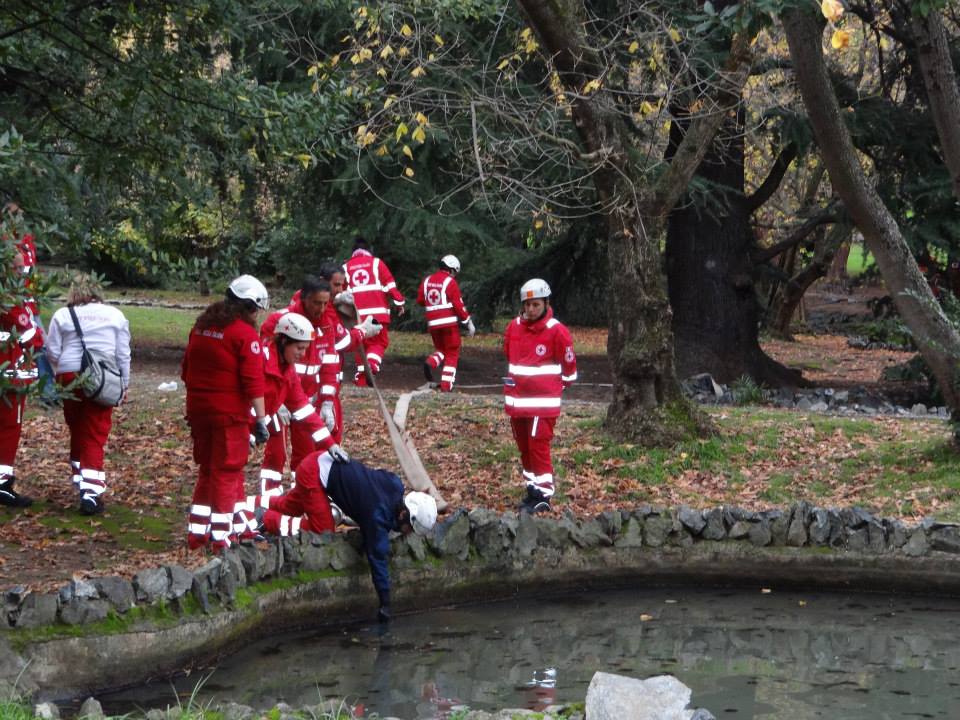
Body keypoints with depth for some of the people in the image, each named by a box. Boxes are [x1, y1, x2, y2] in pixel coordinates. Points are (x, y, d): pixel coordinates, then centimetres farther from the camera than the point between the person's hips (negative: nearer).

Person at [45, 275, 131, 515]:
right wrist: (124, 384, 17)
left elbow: (52, 352, 3)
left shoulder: (62, 315, 3)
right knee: (95, 435, -1)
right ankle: (92, 493, -10)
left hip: (71, 377, 0)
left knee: (77, 431, 17)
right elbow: (123, 353, 8)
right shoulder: (114, 315, 6)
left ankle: (82, 483, 23)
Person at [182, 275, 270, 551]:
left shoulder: (202, 325, 9)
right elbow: (253, 381, -18)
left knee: (208, 470, 16)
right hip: (230, 414, -7)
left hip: (199, 410, 7)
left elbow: (187, 370, 16)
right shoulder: (245, 334, -14)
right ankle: (220, 538, 1)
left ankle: (197, 533, 17)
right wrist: (261, 420, -14)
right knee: (227, 472, 1)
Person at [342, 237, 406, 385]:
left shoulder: (346, 267, 13)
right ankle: (372, 364, -23)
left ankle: (360, 376, 5)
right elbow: (390, 284, 1)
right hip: (377, 312, -2)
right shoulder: (376, 263, 6)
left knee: (362, 343, 13)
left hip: (357, 313, 2)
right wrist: (399, 302, 7)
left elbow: (341, 291, 13)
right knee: (380, 341, 5)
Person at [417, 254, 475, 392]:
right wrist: (468, 322, -3)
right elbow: (458, 305, -11)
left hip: (432, 323, 5)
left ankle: (431, 363, -9)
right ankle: (446, 386, -3)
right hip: (449, 323, -5)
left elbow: (420, 300, 15)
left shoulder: (427, 280, 9)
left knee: (441, 349, 23)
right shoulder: (450, 282, -8)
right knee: (452, 354, 4)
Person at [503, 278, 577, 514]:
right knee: (524, 448, 13)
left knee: (539, 447, -7)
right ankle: (532, 490, 23)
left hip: (543, 402, -6)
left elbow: (568, 365, -2)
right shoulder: (514, 328, 6)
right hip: (517, 400, 6)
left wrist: (558, 385, 10)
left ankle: (543, 495, -2)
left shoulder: (557, 331, -11)